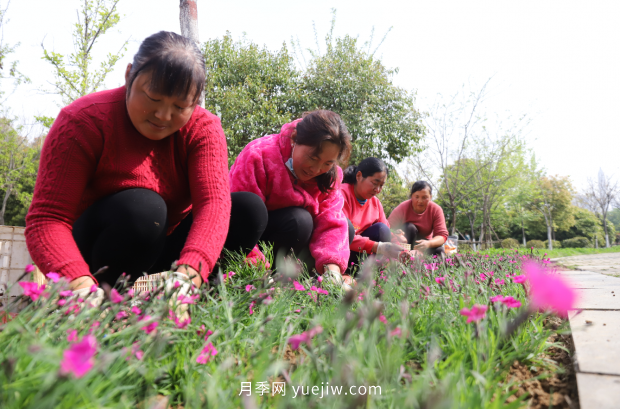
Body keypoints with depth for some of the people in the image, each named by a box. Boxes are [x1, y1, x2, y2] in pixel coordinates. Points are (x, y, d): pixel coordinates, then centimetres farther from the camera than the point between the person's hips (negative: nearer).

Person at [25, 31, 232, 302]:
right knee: (141, 207, -34)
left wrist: (189, 273, -47)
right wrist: (79, 283, -45)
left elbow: (214, 202, -27)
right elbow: (46, 217, -24)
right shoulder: (84, 121, -16)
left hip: (166, 254, 3)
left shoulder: (204, 127, -11)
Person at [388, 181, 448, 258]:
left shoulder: (436, 210, -14)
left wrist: (428, 243, -43)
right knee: (409, 227, -31)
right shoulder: (402, 208, -20)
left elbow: (442, 235, -20)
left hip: (423, 242, 2)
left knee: (439, 251, -27)